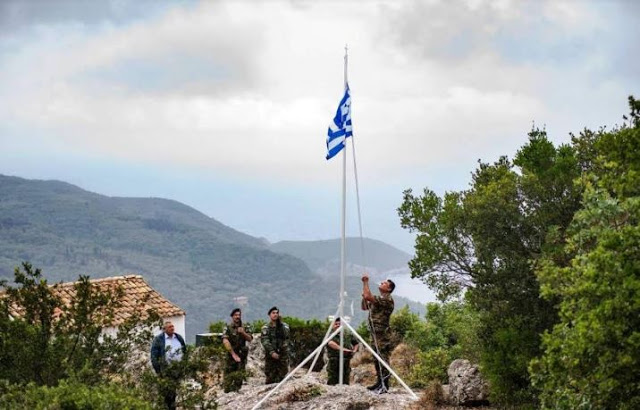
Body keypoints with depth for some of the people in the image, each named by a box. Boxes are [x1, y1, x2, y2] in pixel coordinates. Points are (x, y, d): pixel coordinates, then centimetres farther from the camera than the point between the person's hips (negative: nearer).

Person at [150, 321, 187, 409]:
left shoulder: (179, 338, 14)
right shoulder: (158, 339, -1)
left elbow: (185, 352, 20)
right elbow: (154, 355, -5)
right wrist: (157, 369, -10)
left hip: (178, 368, 4)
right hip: (165, 369, -4)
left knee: (176, 390, 4)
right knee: (166, 390, -8)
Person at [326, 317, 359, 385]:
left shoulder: (348, 336, 15)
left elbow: (356, 344, 29)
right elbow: (331, 343, -19)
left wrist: (354, 350, 8)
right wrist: (341, 348, -29)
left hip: (346, 363, 3)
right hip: (333, 363, -3)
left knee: (345, 384, 3)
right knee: (332, 383, -6)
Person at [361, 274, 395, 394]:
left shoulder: (387, 299, -14)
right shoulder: (378, 299, 18)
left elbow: (368, 296, -25)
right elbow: (364, 307, 25)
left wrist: (365, 282, -15)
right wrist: (364, 297, 7)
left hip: (382, 334, -10)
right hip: (375, 334, 10)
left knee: (383, 360, -9)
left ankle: (385, 385, -8)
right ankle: (380, 382, 21)